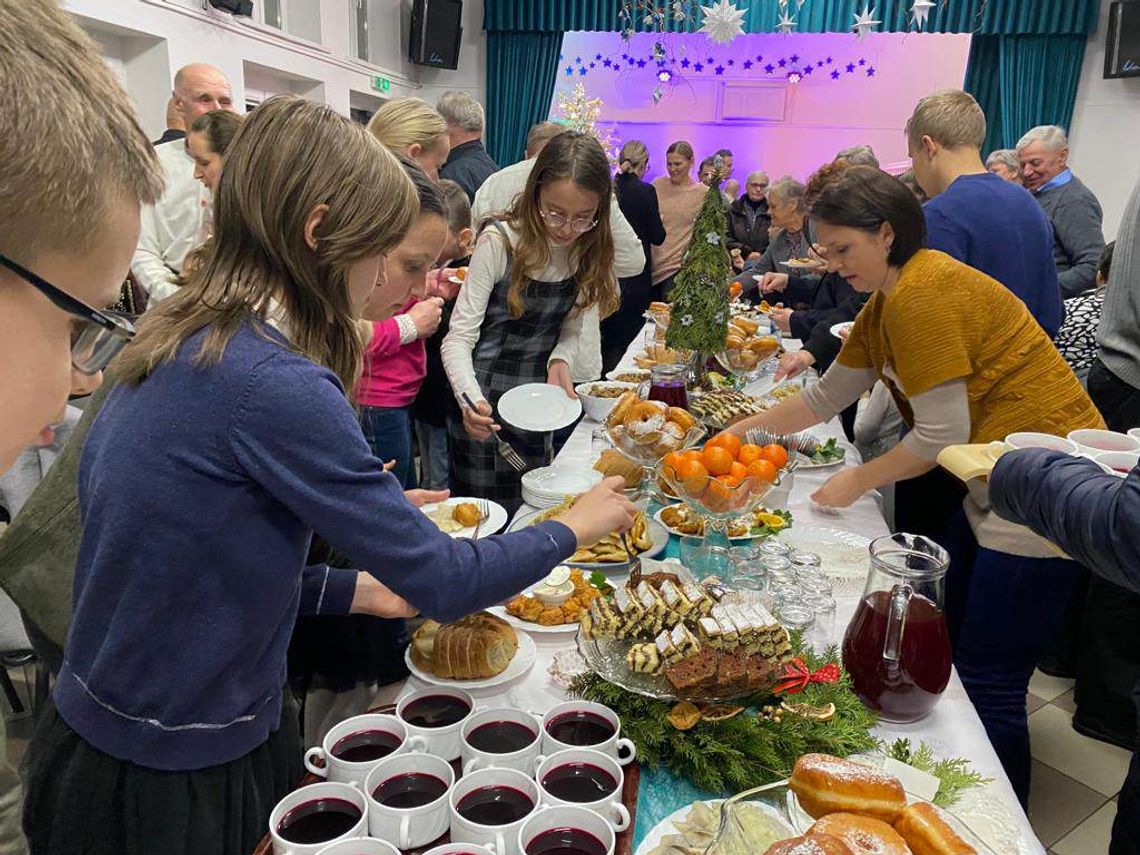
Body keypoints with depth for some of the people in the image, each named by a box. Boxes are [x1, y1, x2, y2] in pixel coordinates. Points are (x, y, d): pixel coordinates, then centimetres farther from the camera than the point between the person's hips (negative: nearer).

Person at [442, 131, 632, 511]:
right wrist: (470, 399, -34)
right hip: (486, 407, -4)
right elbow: (459, 337, -17)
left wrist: (560, 360, -16)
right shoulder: (499, 241, -18)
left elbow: (571, 330, 6)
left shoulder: (590, 250, -3)